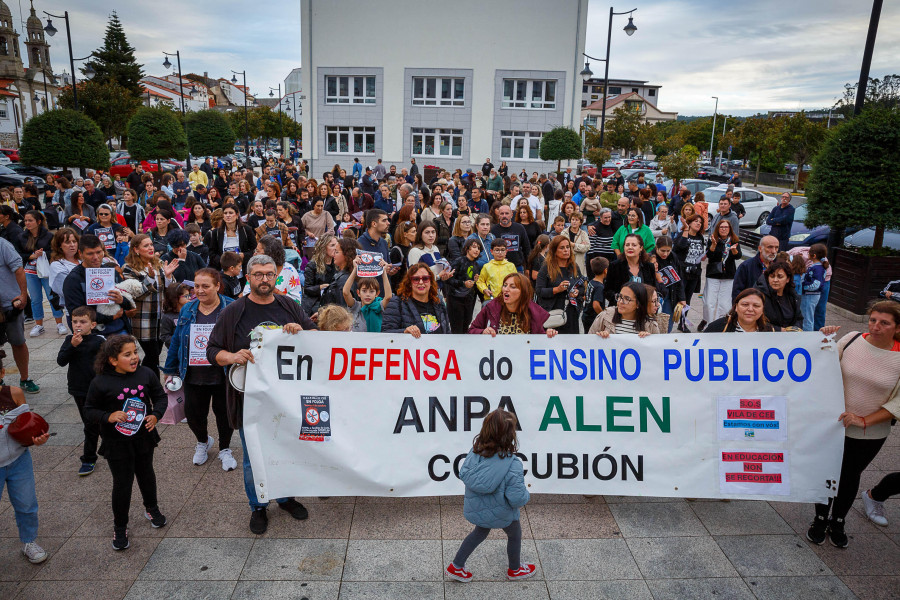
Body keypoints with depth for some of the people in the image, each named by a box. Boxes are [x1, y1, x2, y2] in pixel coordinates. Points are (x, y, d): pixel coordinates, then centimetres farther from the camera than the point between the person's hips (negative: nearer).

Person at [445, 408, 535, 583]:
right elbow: (517, 499, -31)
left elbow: (463, 473, -7)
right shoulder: (513, 465, -35)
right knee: (515, 535, 28)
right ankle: (515, 570, 52)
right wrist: (526, 495, -9)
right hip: (500, 513, -4)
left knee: (480, 532, 34)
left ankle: (456, 566, 42)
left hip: (475, 509, 4)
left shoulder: (475, 451, -20)